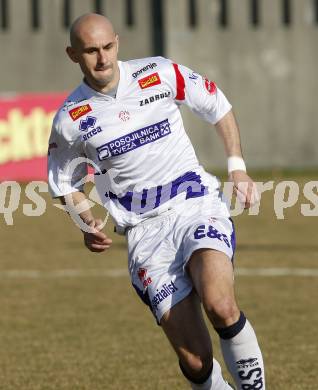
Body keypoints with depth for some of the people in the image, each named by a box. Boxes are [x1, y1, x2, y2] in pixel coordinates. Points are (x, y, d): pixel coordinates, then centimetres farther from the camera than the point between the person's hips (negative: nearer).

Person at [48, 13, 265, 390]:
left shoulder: (160, 74, -2)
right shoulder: (70, 119, -1)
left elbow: (217, 106, 14)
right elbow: (64, 182, 16)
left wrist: (237, 168, 7)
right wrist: (87, 222, -1)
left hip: (197, 206, 0)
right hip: (145, 230, 0)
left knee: (219, 305, -32)